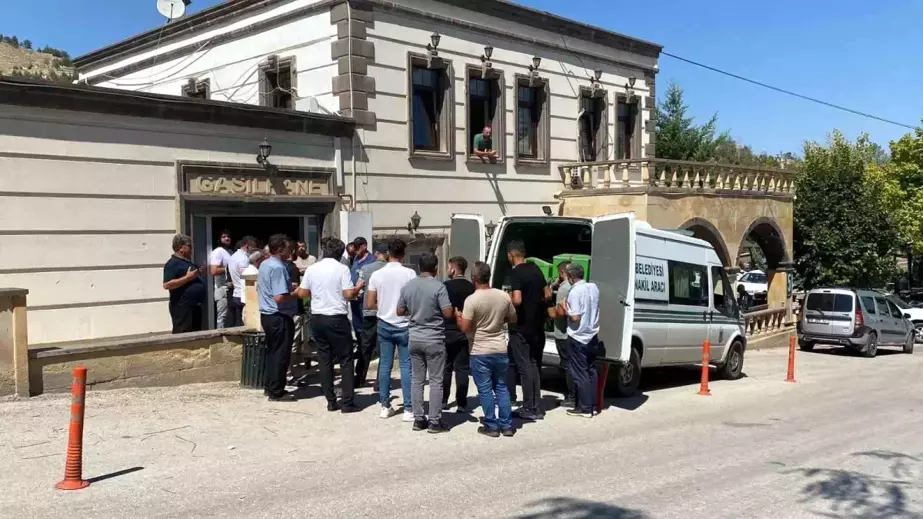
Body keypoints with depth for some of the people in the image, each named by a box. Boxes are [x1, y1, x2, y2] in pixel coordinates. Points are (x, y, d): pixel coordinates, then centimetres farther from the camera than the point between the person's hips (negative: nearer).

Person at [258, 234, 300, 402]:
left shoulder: (264, 264, 10)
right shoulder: (278, 268, -20)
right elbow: (279, 297, -27)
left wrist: (289, 287, 17)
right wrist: (297, 292, -12)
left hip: (267, 314, 10)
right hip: (279, 317, -10)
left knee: (272, 351, 17)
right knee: (281, 354, -1)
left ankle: (270, 387, 25)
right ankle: (277, 392, 4)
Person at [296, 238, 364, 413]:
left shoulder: (312, 269, 4)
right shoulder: (342, 269, -8)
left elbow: (302, 293, 7)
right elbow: (349, 294, -14)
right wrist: (359, 287, 6)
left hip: (317, 318, 5)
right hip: (337, 318, -4)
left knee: (325, 360, 10)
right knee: (346, 360, 3)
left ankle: (331, 401, 12)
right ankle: (347, 402, 1)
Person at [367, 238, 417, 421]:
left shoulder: (377, 275, -2)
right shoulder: (410, 274, -10)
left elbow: (369, 304, 0)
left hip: (384, 325, 3)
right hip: (404, 326, -3)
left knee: (385, 365, 10)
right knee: (406, 366, 0)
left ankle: (385, 406, 15)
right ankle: (408, 409, 0)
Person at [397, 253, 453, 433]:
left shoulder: (407, 286, 3)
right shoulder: (438, 287, -14)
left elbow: (400, 311, 9)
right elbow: (448, 313, -17)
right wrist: (454, 310, 5)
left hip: (414, 338, 5)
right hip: (434, 340, -5)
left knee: (417, 380, 11)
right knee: (435, 381, 2)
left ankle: (418, 419, 15)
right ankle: (435, 421, 5)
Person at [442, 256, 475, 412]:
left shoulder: (446, 286, -11)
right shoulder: (472, 288, -1)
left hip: (448, 332, -2)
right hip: (464, 333, 2)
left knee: (445, 367, 12)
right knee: (462, 368, 6)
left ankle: (443, 401, 17)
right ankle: (461, 404, 3)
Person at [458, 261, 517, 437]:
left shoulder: (472, 300, -16)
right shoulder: (504, 296, -1)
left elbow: (464, 328, -15)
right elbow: (513, 319, 11)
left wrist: (458, 316, 4)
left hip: (480, 352, -4)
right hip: (500, 350, 4)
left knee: (485, 390, 5)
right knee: (502, 387, 15)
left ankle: (492, 426, 10)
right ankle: (507, 425, 17)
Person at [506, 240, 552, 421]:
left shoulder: (516, 273, -15)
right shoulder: (535, 269, 8)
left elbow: (517, 300, -25)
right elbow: (547, 294, 14)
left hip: (521, 327, -7)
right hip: (537, 325, 7)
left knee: (524, 367, -1)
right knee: (535, 365, 13)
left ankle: (529, 409, 2)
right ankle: (537, 407, 17)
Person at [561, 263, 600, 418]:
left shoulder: (574, 292, -18)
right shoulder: (594, 287, 4)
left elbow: (575, 317, -22)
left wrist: (565, 309, -4)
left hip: (578, 338, -7)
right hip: (592, 336, 7)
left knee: (580, 373, 0)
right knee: (591, 371, 14)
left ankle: (584, 408, 3)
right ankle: (593, 404, 20)